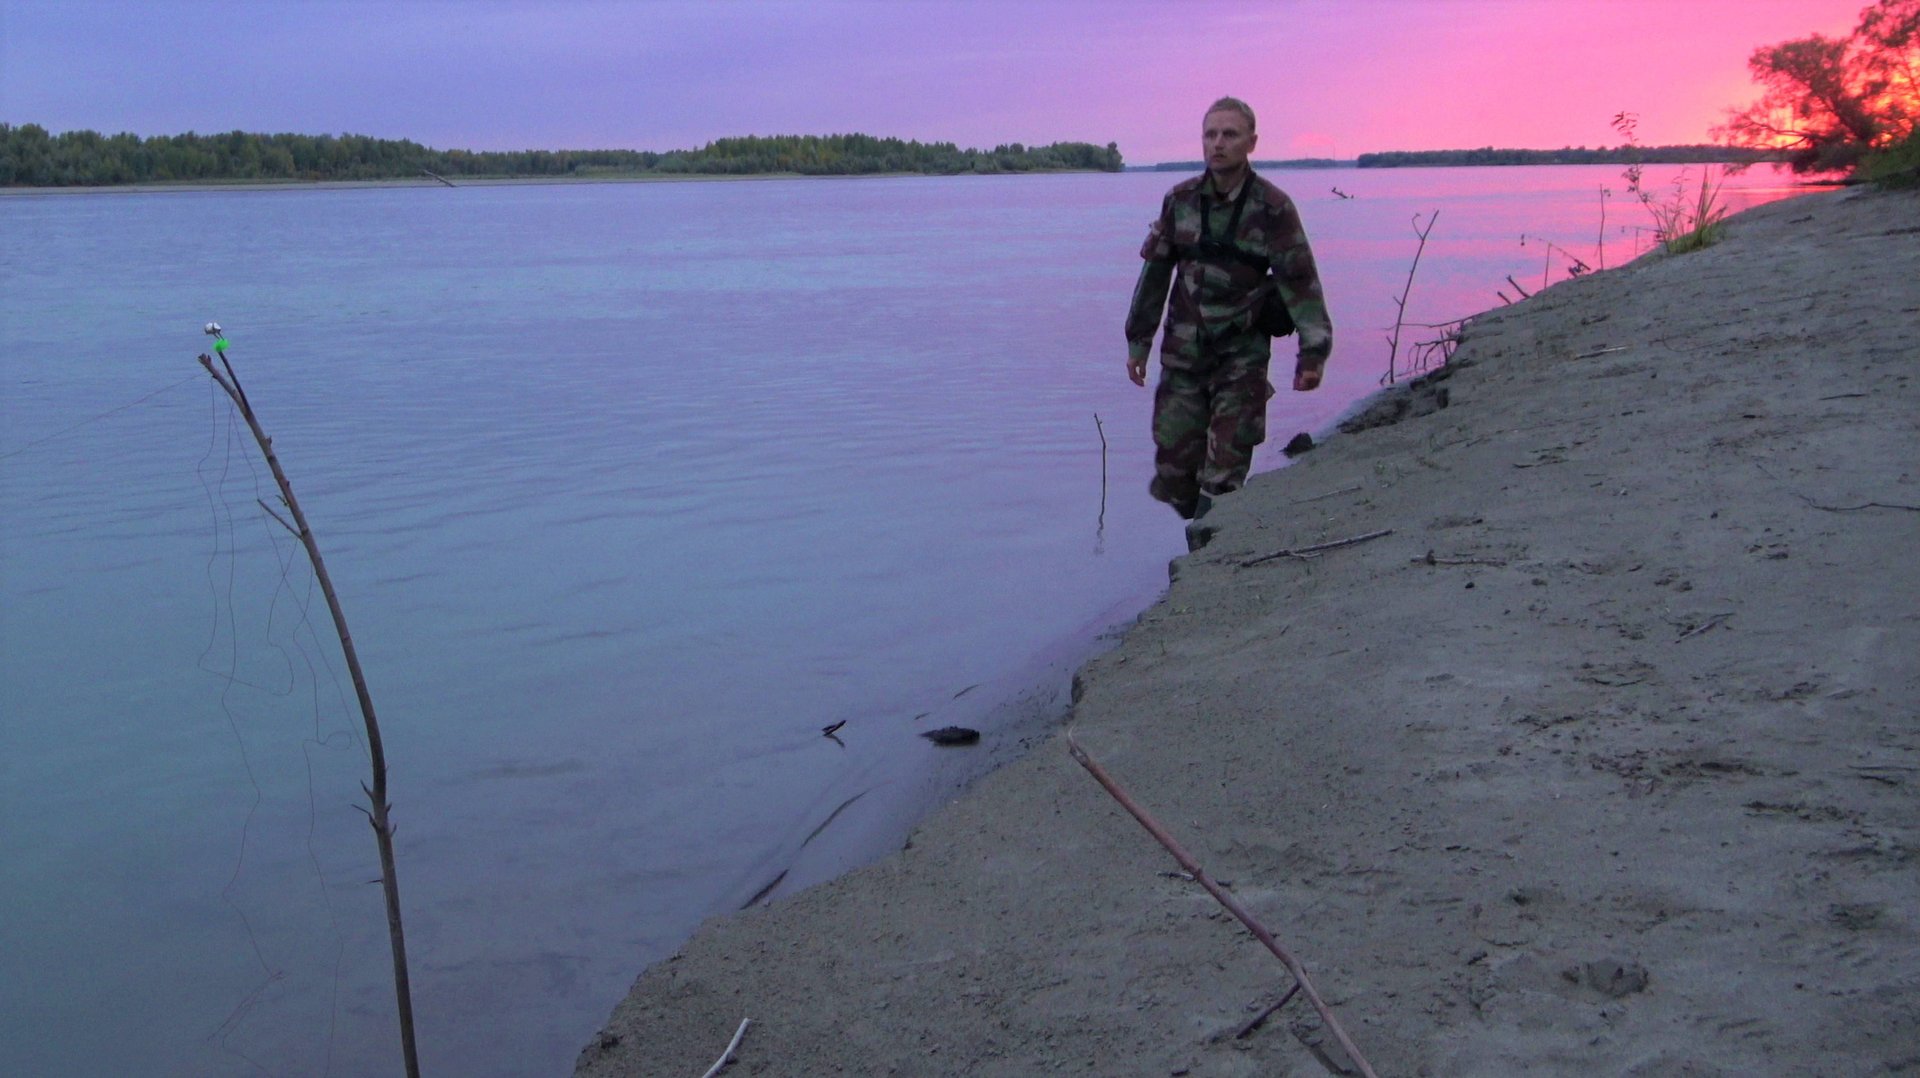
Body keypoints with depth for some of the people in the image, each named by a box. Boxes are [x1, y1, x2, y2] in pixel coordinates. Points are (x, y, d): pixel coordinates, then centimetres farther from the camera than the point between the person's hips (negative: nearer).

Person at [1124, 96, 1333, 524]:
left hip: (1242, 357, -3)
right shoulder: (1180, 200, 3)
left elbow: (1300, 280, -9)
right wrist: (1138, 340, 12)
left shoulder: (1272, 208, -7)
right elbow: (1155, 271, 11)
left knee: (1224, 475, -7)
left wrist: (1314, 351, -16)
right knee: (1173, 471, 5)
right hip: (1182, 355, 3)